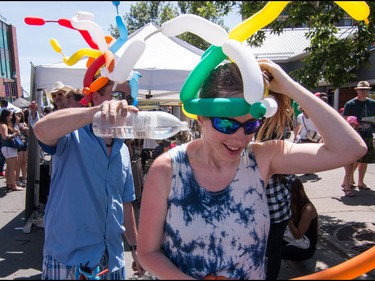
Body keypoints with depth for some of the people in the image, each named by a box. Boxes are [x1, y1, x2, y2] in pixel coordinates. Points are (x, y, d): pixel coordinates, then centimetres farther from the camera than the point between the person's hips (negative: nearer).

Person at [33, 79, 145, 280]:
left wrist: (135, 247, 15)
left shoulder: (123, 150, 8)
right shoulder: (73, 135, -10)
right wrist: (97, 111, -44)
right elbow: (42, 129, -34)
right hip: (67, 258, -5)